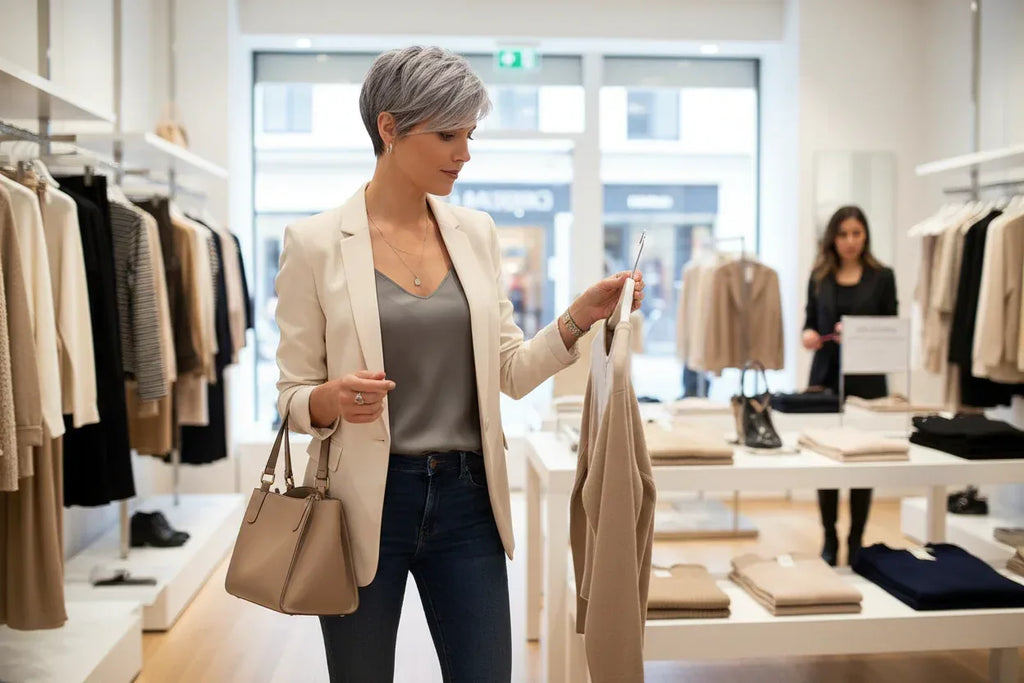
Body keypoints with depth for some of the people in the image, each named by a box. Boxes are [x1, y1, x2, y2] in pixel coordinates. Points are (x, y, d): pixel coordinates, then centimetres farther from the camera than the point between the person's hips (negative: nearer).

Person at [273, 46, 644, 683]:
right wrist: (333, 399, -23)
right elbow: (294, 393, -2)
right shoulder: (316, 242, -6)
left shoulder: (477, 232, 6)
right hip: (365, 503, -3)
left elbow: (511, 371, 8)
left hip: (466, 497, 3)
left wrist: (579, 318, -6)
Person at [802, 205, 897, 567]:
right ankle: (829, 538, 18)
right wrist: (808, 334, -13)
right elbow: (810, 321, 10)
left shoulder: (882, 276, 1)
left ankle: (856, 540, 16)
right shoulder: (820, 276, 7)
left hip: (867, 379, -1)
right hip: (826, 376, 2)